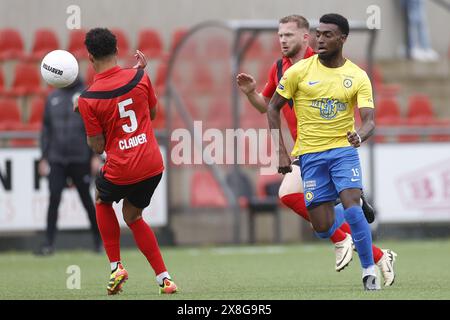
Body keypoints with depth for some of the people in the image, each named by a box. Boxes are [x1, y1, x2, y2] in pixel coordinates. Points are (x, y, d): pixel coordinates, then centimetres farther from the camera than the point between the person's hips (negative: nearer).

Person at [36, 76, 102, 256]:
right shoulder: (53, 98, 11)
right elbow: (46, 130, 14)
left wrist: (95, 155, -10)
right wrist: (43, 158, 9)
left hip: (80, 159, -3)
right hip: (56, 159, 3)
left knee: (86, 200, 5)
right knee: (54, 199, -7)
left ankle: (99, 241, 19)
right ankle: (49, 243, -8)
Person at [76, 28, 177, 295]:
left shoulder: (88, 100, -13)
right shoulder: (139, 77, -4)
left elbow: (98, 147, -6)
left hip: (120, 170, -4)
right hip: (153, 165, 4)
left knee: (102, 201, 30)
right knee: (133, 216, 26)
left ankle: (116, 267, 20)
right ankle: (164, 277, 16)